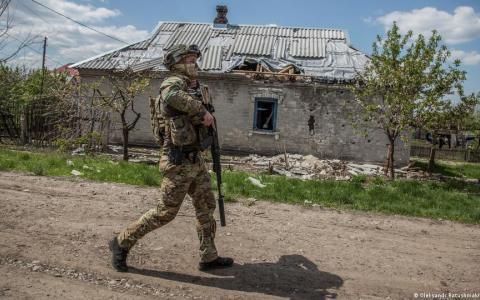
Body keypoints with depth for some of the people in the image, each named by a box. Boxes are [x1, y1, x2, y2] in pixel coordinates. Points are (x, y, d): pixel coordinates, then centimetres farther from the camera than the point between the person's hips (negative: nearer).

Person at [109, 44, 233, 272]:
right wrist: (202, 111, -30)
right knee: (165, 213, 0)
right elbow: (172, 96, -40)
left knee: (206, 208, 12)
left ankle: (209, 257, 23)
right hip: (179, 162, -9)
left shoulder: (189, 87, 16)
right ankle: (122, 243, 17)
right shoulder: (174, 82, -12)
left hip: (195, 160, 9)